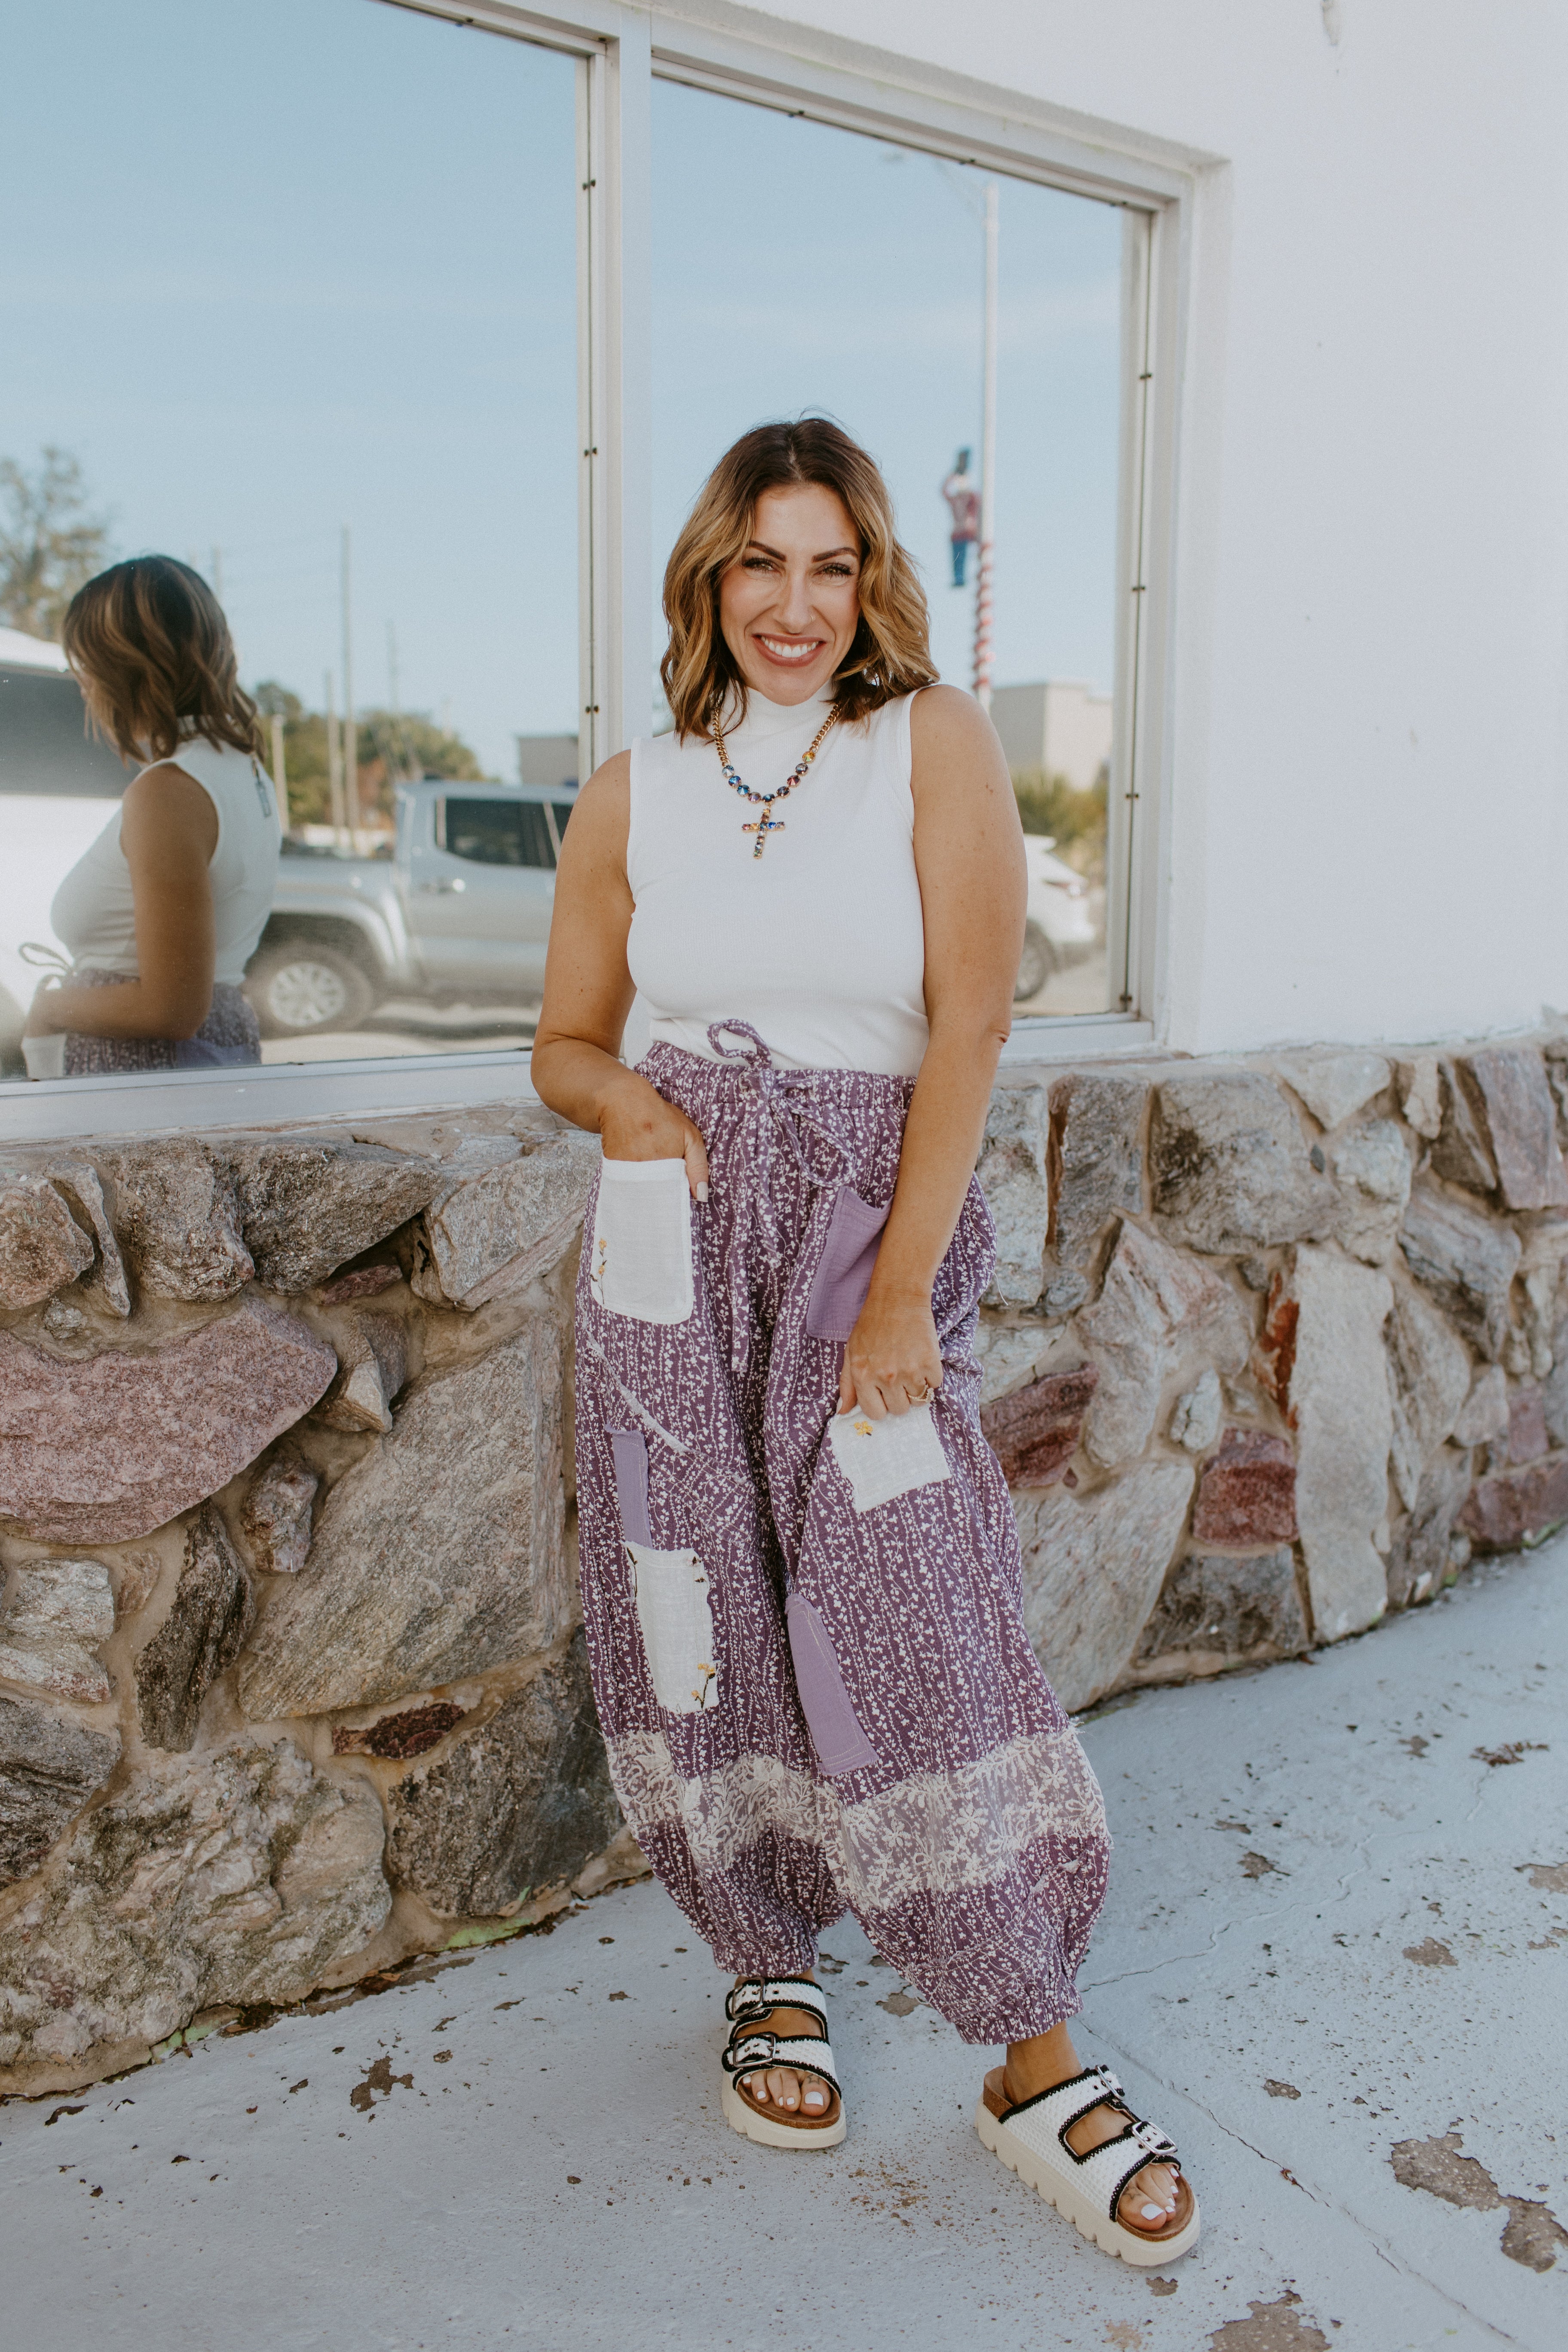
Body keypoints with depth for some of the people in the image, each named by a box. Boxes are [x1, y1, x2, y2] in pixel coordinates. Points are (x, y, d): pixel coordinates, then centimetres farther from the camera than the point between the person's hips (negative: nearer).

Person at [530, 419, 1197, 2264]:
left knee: (918, 1624, -6)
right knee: (709, 1624, 7)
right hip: (677, 1245, 3)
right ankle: (773, 1977, 31)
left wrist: (901, 1289, -13)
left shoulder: (936, 745, 0)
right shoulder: (633, 796, 8)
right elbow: (562, 1039, 15)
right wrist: (619, 1093, -10)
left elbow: (968, 1022, -8)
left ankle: (1037, 2067, 12)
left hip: (876, 1227, -2)